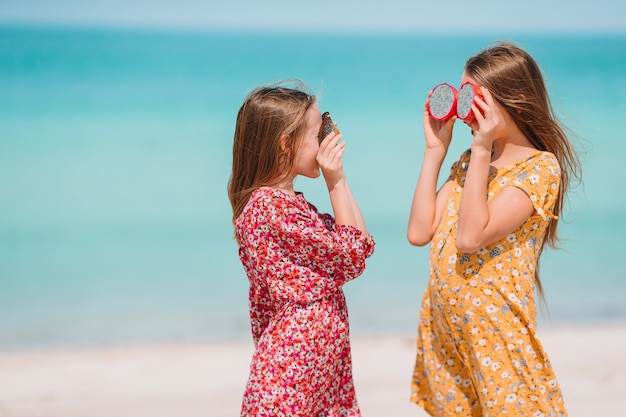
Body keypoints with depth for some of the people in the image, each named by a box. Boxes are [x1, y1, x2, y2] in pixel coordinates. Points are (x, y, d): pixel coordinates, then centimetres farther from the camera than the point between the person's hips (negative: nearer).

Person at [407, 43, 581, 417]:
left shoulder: (541, 168, -11)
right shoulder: (469, 161, 11)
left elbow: (471, 237, -22)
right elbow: (419, 232, 2)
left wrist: (482, 151, -20)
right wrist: (435, 149, 4)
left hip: (493, 327, -7)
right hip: (444, 324, 7)